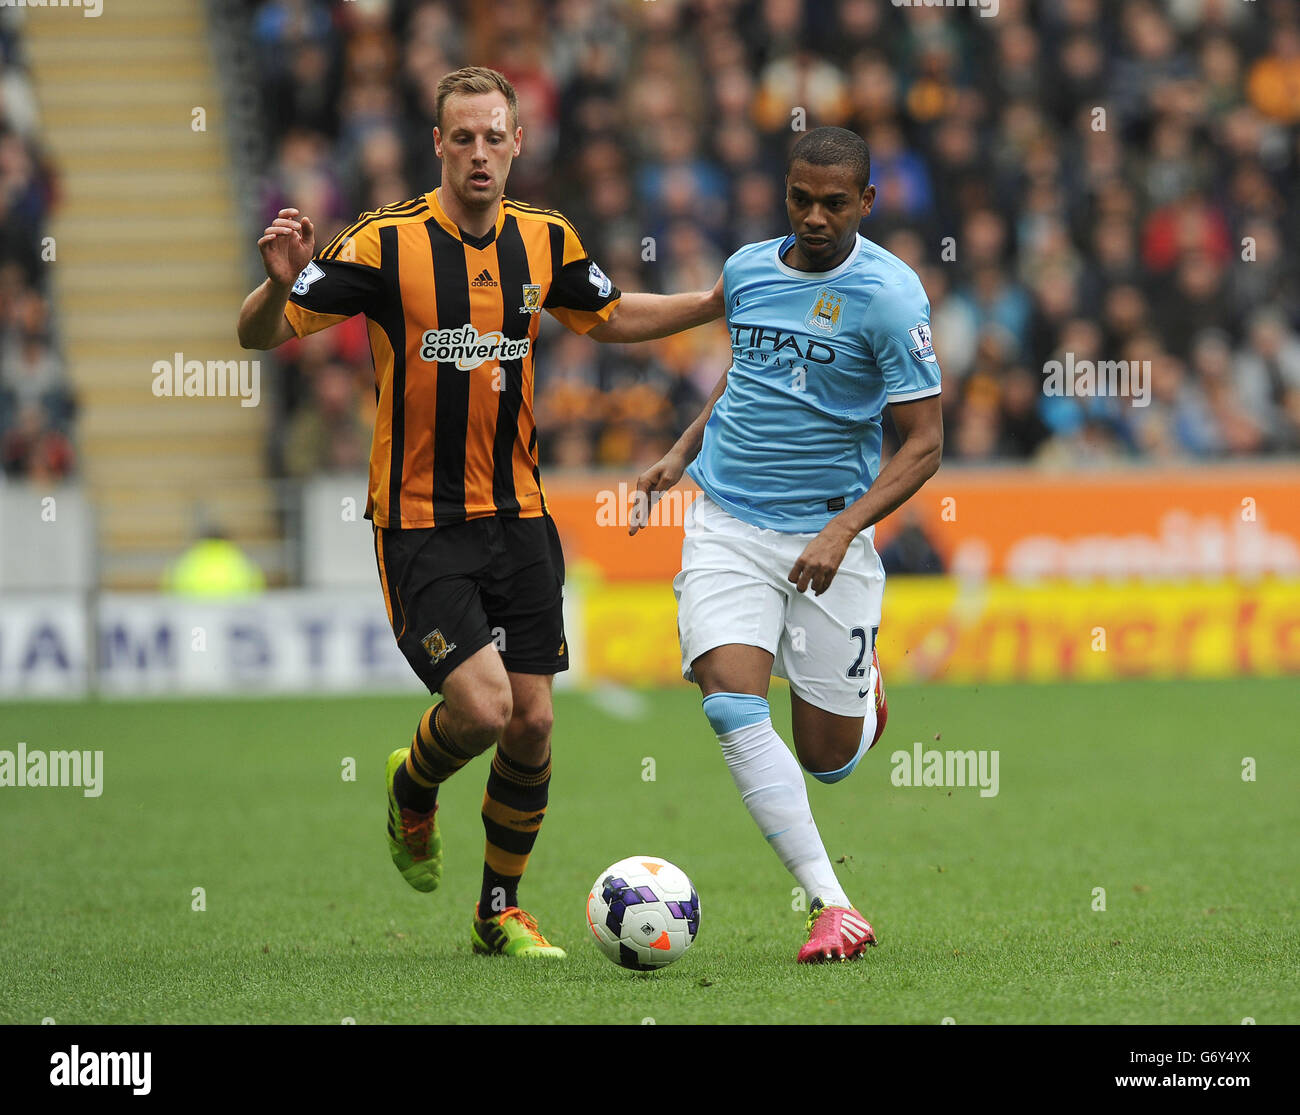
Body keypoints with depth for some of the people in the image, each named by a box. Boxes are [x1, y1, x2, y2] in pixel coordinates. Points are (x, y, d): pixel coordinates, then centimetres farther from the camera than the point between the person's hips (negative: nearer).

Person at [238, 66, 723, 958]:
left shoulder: (544, 241, 2)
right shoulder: (386, 245, -12)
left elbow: (612, 318, 22)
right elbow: (260, 335, -11)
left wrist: (721, 301, 11)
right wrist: (281, 283, -33)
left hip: (519, 516, 5)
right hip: (420, 524, -5)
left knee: (532, 724, 2)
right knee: (481, 707, -17)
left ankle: (502, 912, 20)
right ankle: (413, 790, 18)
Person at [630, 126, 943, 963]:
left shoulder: (891, 294, -10)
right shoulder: (747, 270, 5)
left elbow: (924, 444, -11)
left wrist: (843, 528, -22)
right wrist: (682, 451, 16)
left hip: (828, 534, -3)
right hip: (728, 524, 3)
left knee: (828, 757, 3)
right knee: (733, 704, -19)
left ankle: (863, 694, 41)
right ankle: (830, 904, -16)